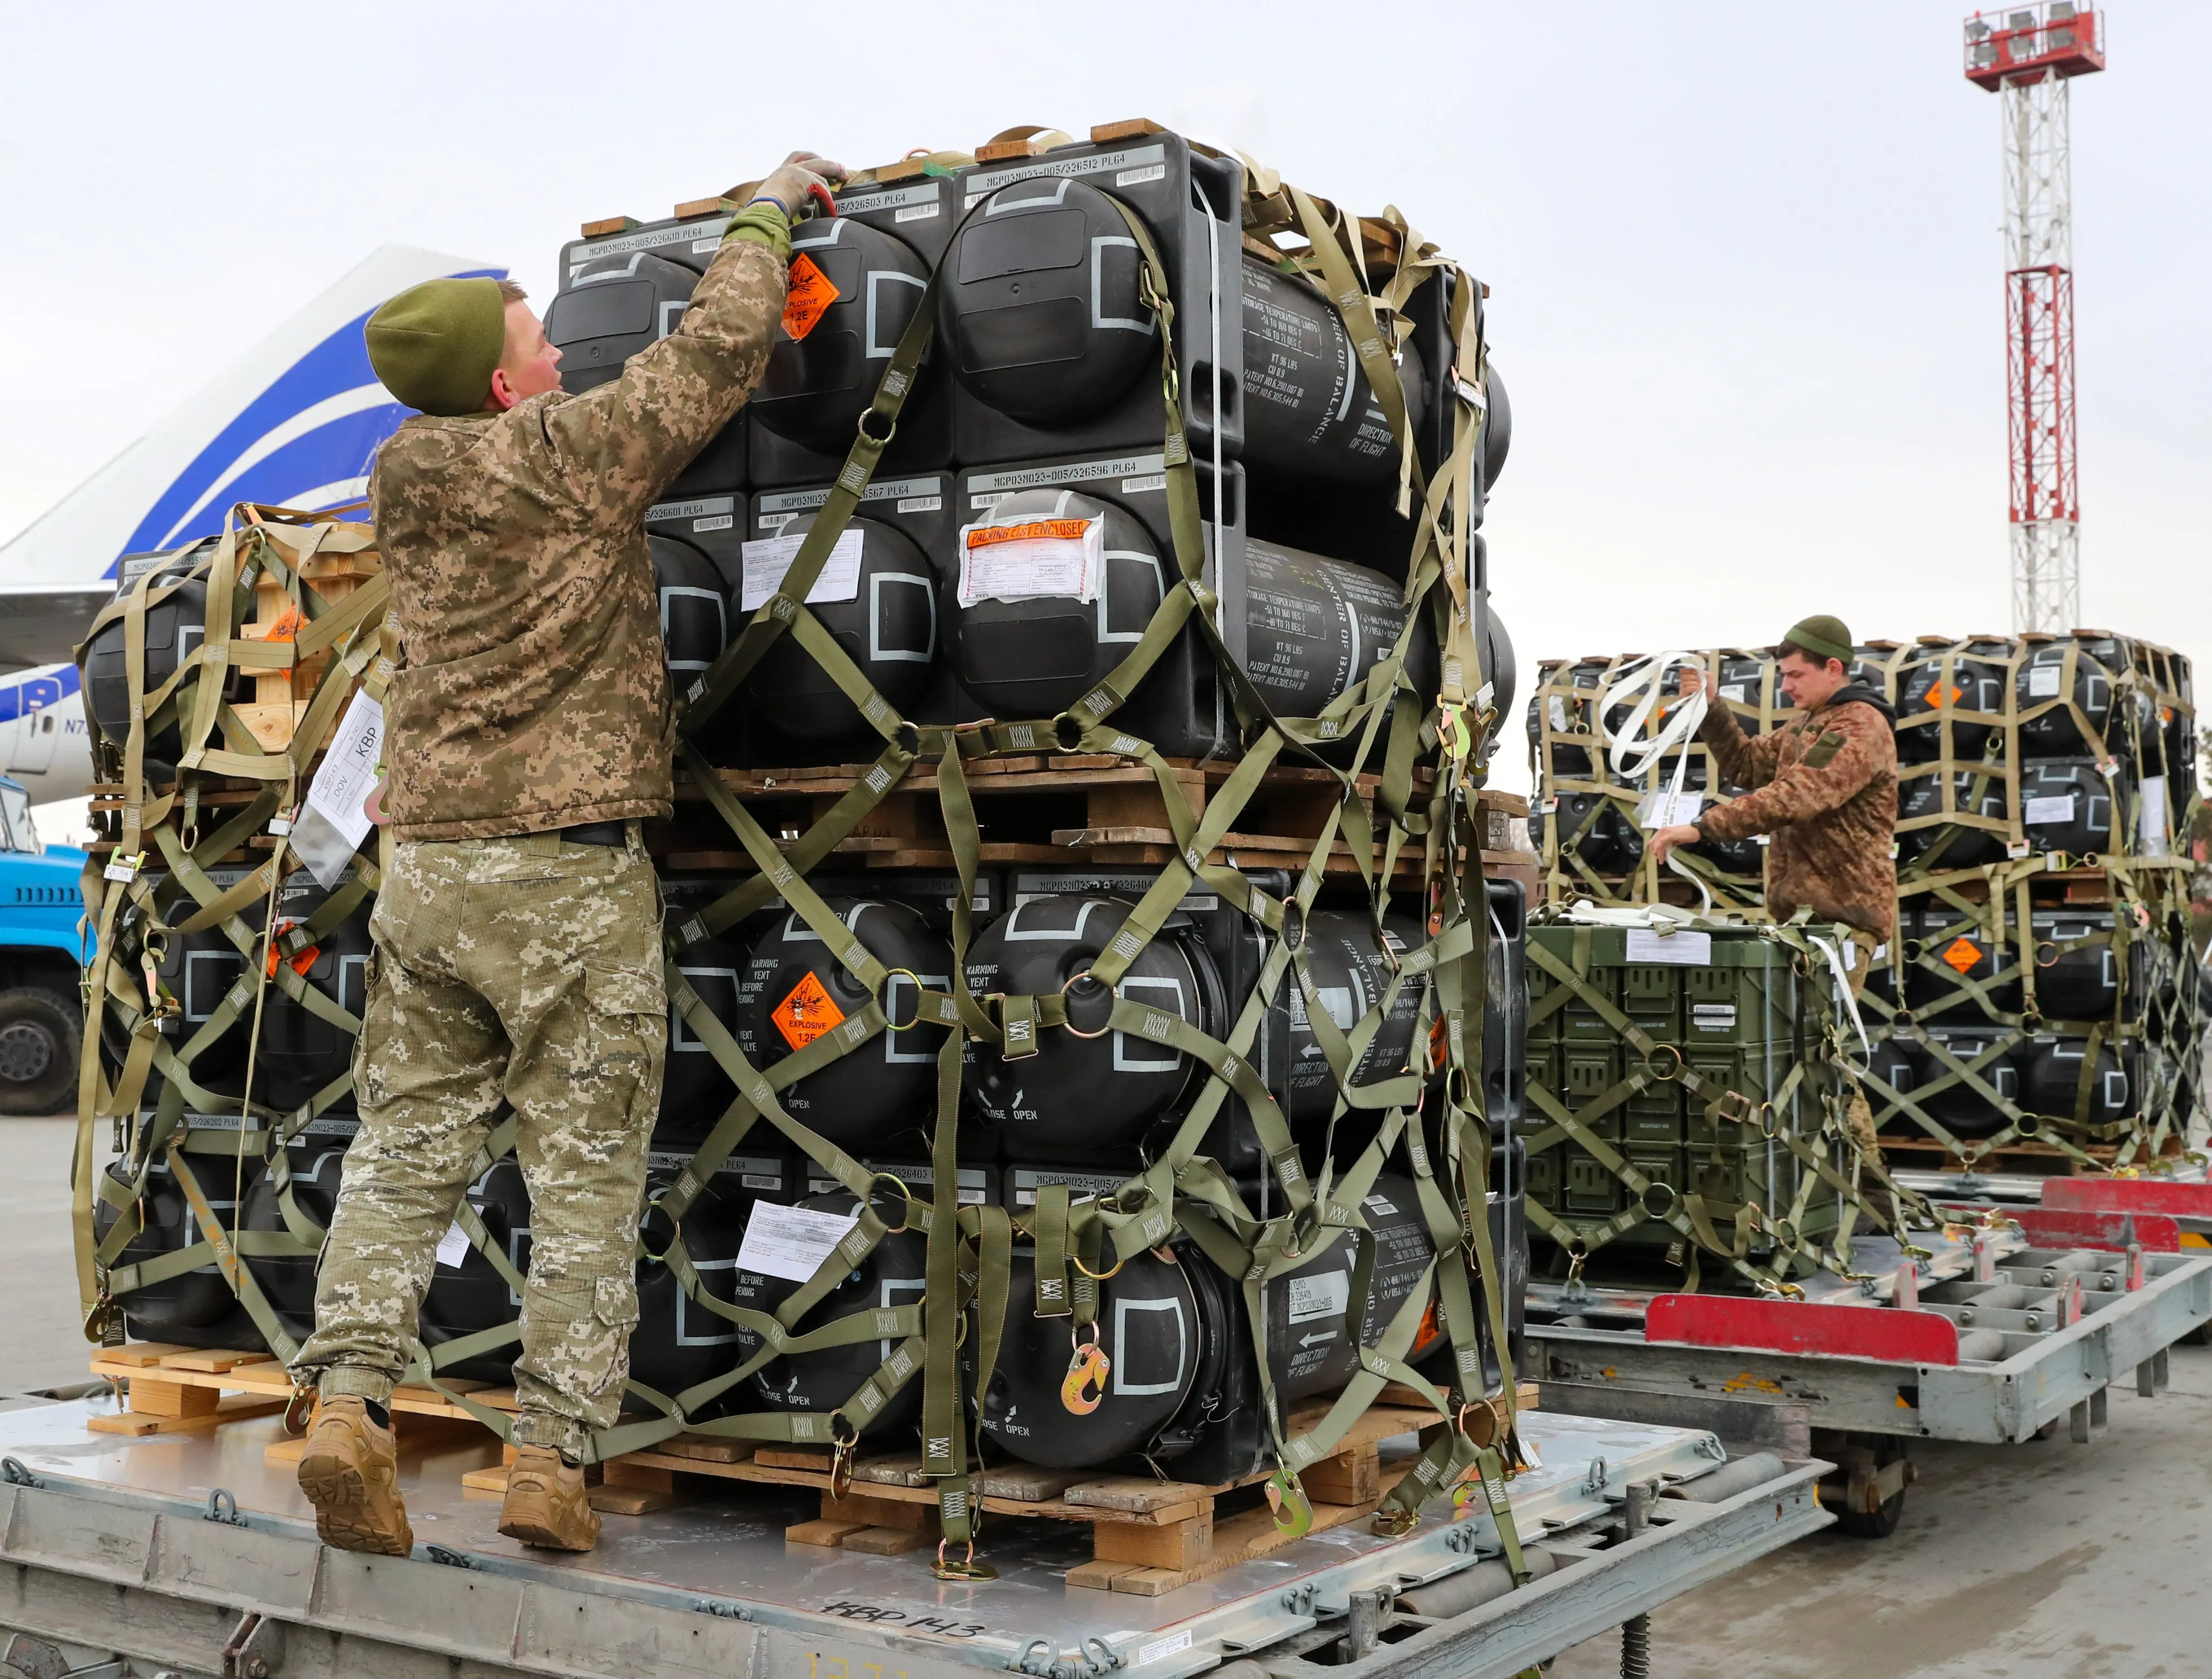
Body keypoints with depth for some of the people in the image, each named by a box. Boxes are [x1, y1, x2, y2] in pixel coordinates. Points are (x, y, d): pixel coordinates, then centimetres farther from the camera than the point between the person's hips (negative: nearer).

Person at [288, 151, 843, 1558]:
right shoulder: (572, 453, -8)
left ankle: (351, 1398, -2)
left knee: (408, 1139, 11)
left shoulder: (407, 485, 11)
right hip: (568, 870, -6)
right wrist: (768, 208, 12)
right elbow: (720, 352, -4)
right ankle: (553, 1459, 0)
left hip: (427, 861, 6)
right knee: (587, 1169, 1)